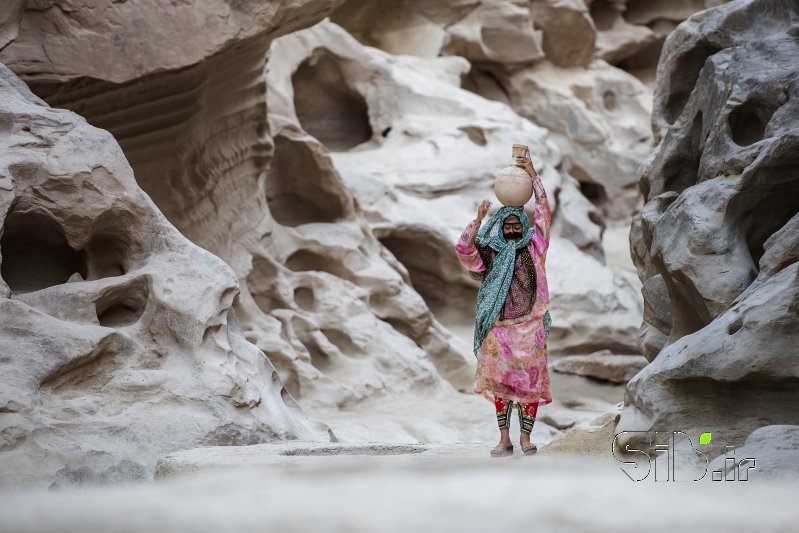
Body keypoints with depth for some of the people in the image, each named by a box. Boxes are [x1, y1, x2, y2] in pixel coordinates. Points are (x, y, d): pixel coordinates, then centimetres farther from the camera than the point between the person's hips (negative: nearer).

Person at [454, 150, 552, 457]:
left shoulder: (533, 248, 6)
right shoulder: (490, 254, 6)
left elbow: (543, 211, 2)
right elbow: (464, 250, -10)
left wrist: (532, 173, -1)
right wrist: (479, 220, -16)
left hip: (530, 327, 0)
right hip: (499, 327, 0)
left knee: (530, 382, 0)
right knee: (500, 382, 1)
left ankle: (525, 436, 9)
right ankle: (504, 439, 6)